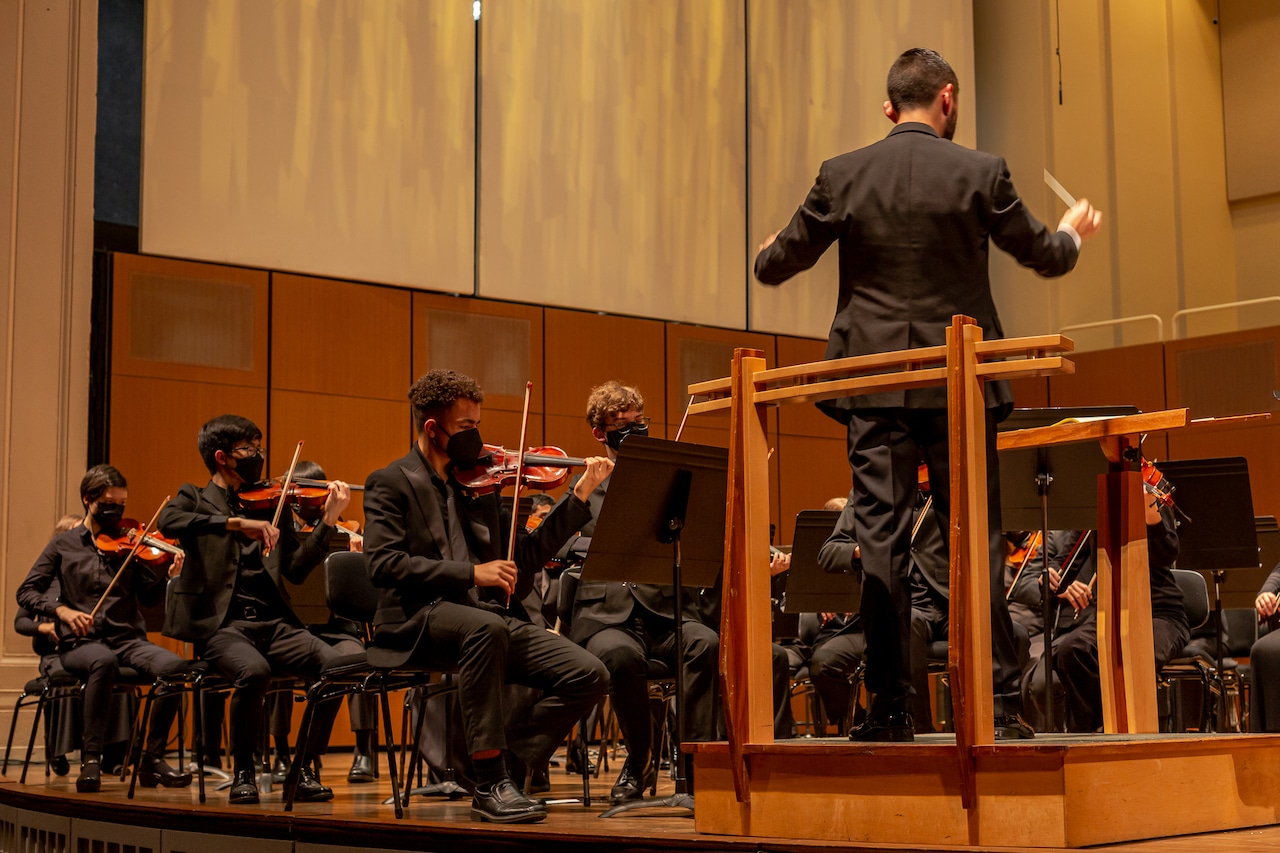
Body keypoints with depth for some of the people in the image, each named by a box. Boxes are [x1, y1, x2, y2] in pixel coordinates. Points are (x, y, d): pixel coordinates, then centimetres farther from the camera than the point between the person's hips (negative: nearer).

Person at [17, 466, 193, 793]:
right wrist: (61, 609, -13)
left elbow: (148, 597, 7)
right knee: (104, 660, -40)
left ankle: (153, 759, -15)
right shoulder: (64, 544, 10)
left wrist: (166, 575, -14)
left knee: (172, 665, -30)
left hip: (128, 639, 2)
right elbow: (26, 592, 6)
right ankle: (91, 759, -26)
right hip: (81, 643, -2)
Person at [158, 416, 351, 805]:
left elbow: (297, 568, 10)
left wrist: (328, 521, -1)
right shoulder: (196, 499, 11)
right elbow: (169, 521, -15)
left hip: (273, 623, 4)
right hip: (223, 624, -4)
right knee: (254, 670, -36)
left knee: (334, 664, -24)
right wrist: (236, 523, -25)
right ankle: (243, 771, -10)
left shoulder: (269, 505, 20)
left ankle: (304, 768, -6)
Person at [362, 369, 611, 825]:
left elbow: (523, 559, 17)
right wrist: (471, 573, -20)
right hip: (421, 620, -6)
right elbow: (383, 563, -12)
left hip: (492, 619, 6)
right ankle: (490, 785, -30)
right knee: (486, 626, -39)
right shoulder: (391, 483, 3)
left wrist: (579, 497, 11)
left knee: (588, 675, -14)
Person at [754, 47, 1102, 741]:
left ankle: (890, 708, 3)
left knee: (881, 542, 2)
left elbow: (777, 264, 11)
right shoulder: (980, 173, -3)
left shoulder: (841, 176, 0)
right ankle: (999, 703, 6)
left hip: (874, 385, 1)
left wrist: (767, 255, 35)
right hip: (959, 385, 0)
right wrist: (1074, 233, 34)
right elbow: (1044, 255, 10)